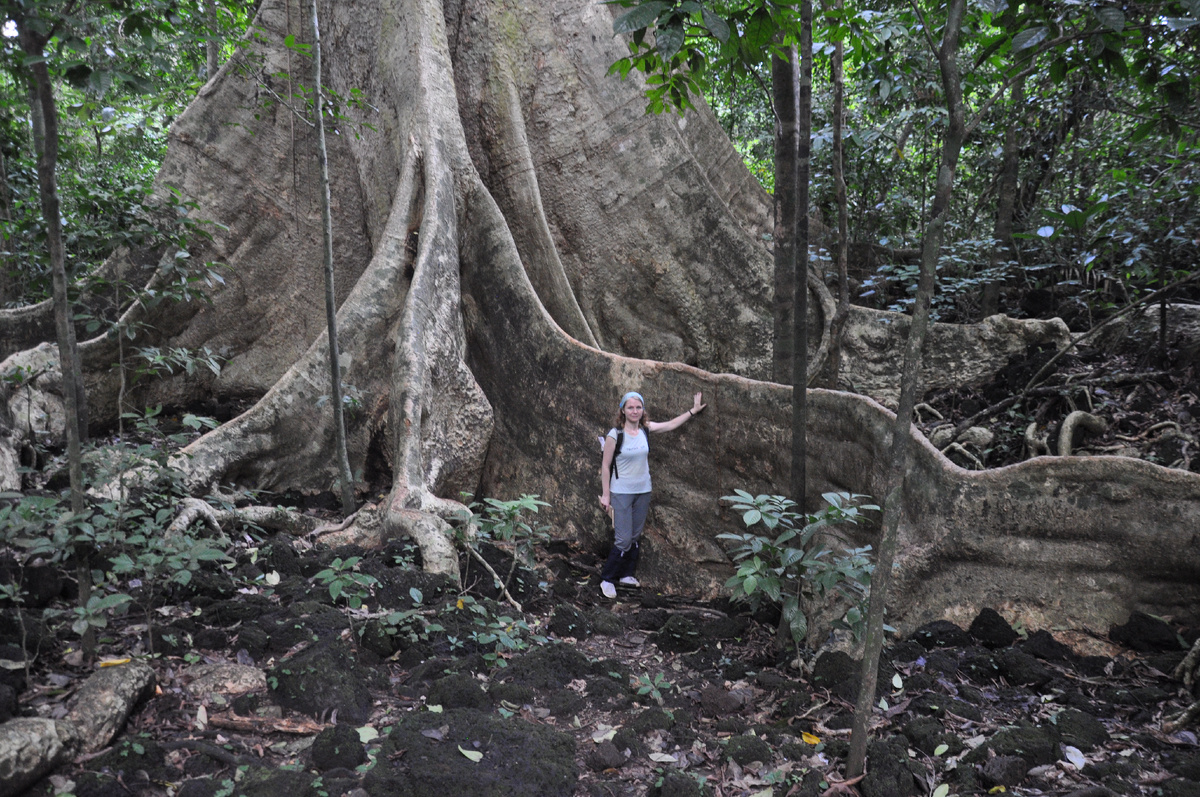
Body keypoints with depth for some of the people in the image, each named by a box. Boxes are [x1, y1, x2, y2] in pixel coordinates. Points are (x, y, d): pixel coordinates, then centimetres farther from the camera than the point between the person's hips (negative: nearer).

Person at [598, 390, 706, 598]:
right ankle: (607, 579, 8)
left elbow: (671, 424, 13)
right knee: (623, 540, -8)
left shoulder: (646, 428, -1)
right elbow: (605, 466, -9)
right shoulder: (615, 434, -13)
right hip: (621, 493, -5)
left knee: (635, 537, 13)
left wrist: (692, 411, 14)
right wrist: (605, 495, -8)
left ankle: (626, 574, 30)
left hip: (643, 491, 5)